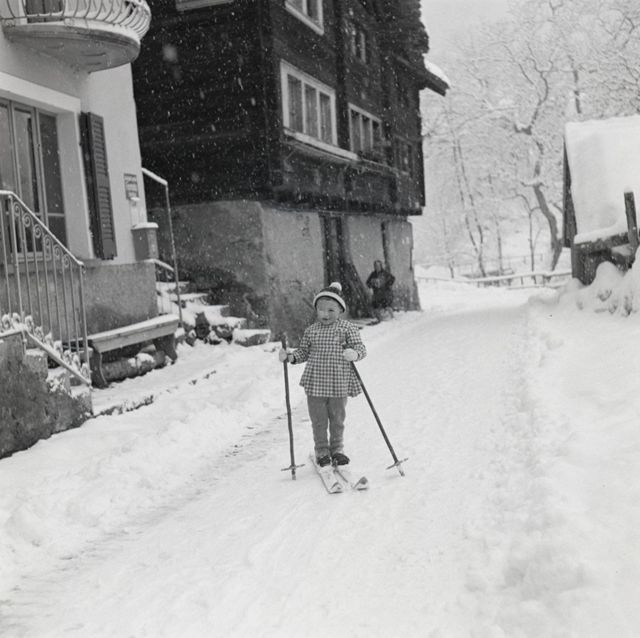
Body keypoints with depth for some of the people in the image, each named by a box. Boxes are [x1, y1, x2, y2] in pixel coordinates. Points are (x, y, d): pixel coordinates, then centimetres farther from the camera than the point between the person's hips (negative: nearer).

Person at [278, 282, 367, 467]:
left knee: (337, 419, 12)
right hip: (316, 384, 2)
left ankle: (337, 450, 29)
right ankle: (321, 451, 25)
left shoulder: (347, 328, -3)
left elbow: (360, 347, -8)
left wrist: (354, 353, -29)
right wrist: (290, 356, -3)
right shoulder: (311, 330, 5)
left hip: (340, 384, -2)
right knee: (318, 420, 9)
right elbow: (303, 352, 13)